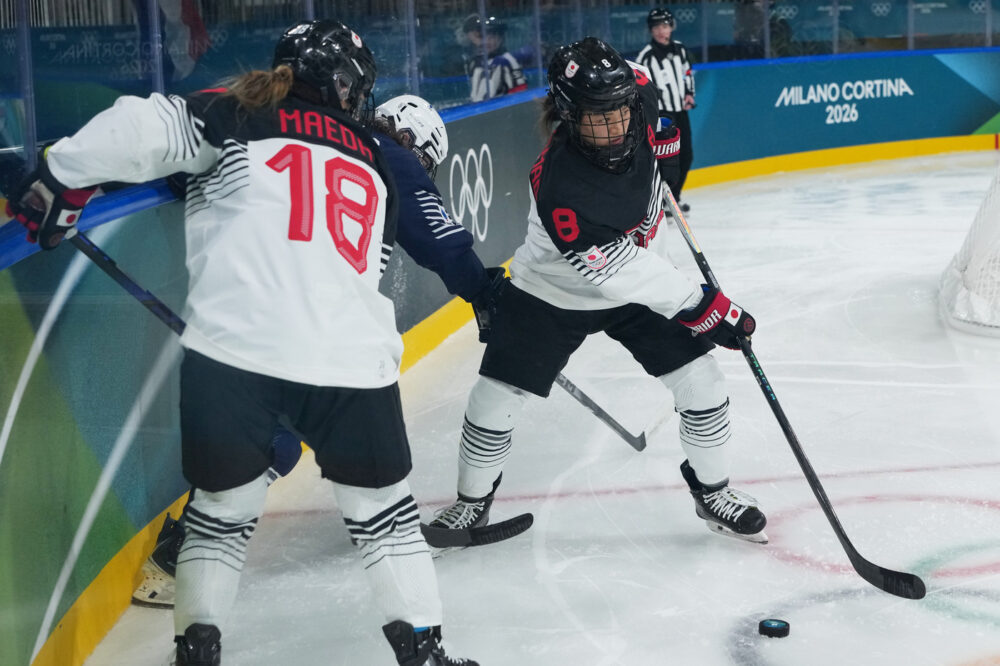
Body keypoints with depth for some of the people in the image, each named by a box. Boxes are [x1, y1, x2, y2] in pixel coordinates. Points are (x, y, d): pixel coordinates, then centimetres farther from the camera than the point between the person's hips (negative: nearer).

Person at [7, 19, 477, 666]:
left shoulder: (234, 117, 11)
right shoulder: (378, 165, 22)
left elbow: (142, 129, -5)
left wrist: (61, 177, 8)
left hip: (230, 351, -1)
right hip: (352, 362, 2)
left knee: (225, 502, 19)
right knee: (383, 504, 20)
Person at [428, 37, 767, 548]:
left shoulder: (636, 102, -22)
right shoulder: (557, 184, -38)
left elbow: (642, 81, 7)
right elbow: (617, 271, -35)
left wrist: (661, 143, 13)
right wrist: (701, 306, -32)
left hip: (637, 281, 5)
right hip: (552, 295, -4)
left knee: (702, 385, -2)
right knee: (494, 401, -2)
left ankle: (712, 493, 22)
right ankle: (473, 501, 26)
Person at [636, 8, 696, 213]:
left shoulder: (679, 48, 5)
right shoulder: (646, 56, -15)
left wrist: (689, 94, 9)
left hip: (680, 111, 7)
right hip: (660, 113, -7)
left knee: (686, 156, 11)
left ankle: (674, 196, 27)